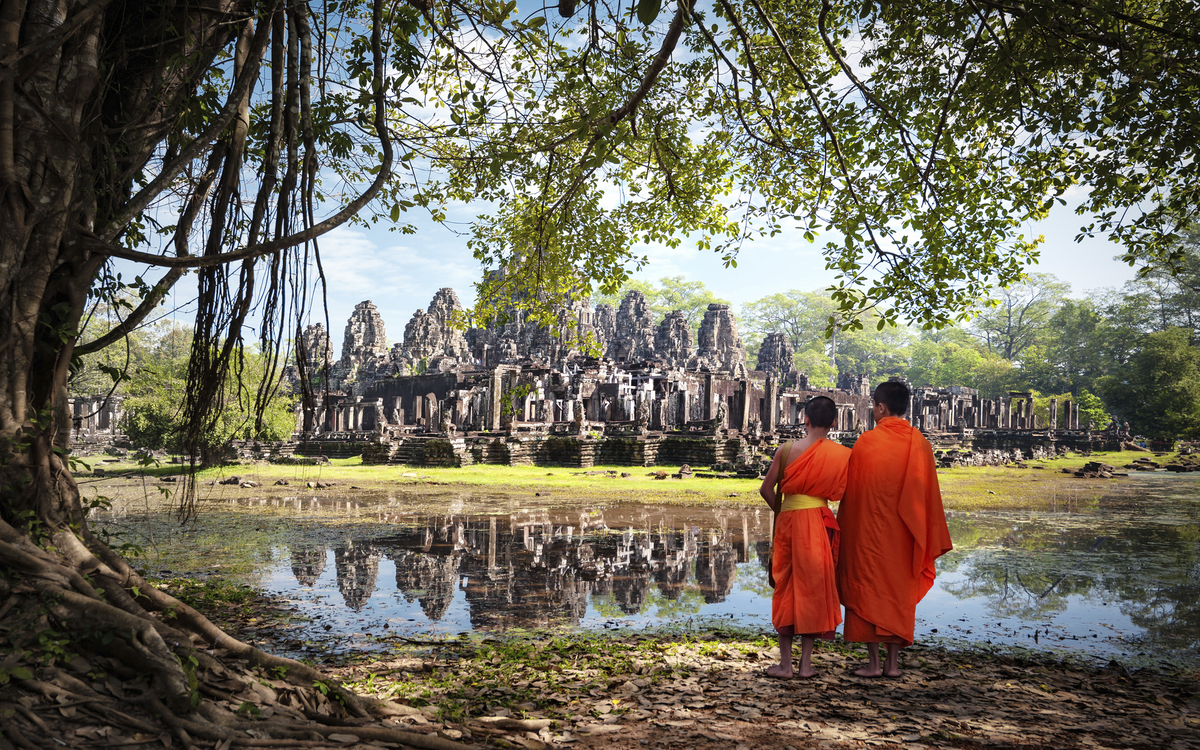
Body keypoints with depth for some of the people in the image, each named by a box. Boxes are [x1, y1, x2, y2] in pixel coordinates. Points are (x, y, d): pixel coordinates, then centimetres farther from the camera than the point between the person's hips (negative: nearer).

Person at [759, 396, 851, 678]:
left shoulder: (787, 450, -2)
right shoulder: (842, 454, -3)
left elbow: (766, 488, -2)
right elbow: (840, 493, -2)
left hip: (788, 521, 0)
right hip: (819, 523, 0)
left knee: (786, 589, 9)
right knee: (813, 589, 9)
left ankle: (785, 663, 12)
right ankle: (806, 663, 12)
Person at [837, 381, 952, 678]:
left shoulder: (866, 442, -11)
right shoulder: (920, 443, 0)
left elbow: (852, 491, -5)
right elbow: (929, 493, 4)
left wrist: (846, 529, 6)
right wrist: (929, 538, 12)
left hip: (868, 531, -3)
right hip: (904, 534, 4)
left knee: (868, 590, 5)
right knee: (900, 592, 11)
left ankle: (873, 662, 5)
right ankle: (893, 662, 14)